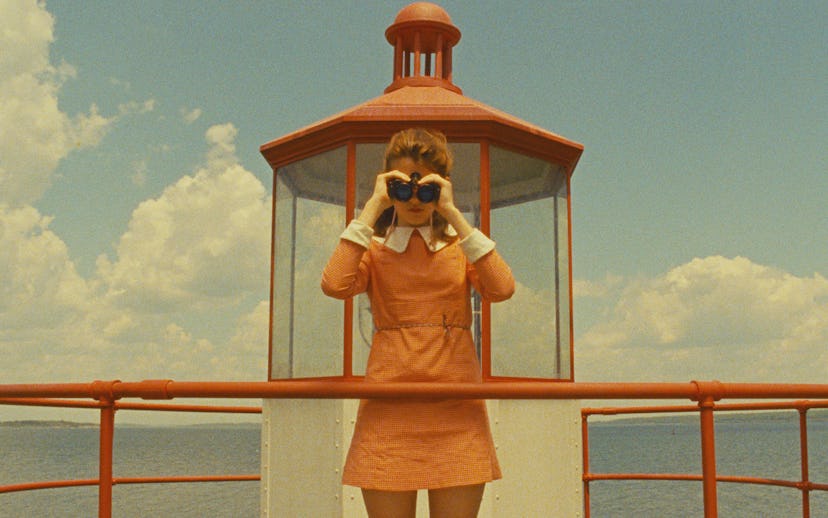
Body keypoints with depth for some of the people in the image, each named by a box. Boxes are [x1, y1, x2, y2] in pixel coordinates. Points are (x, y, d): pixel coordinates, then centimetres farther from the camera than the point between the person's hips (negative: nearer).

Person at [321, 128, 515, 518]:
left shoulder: (461, 244, 14)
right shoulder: (374, 247, 11)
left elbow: (502, 289, -8)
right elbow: (335, 284, -13)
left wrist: (453, 215, -7)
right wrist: (373, 207, -7)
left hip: (456, 410, 1)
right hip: (390, 407, -1)